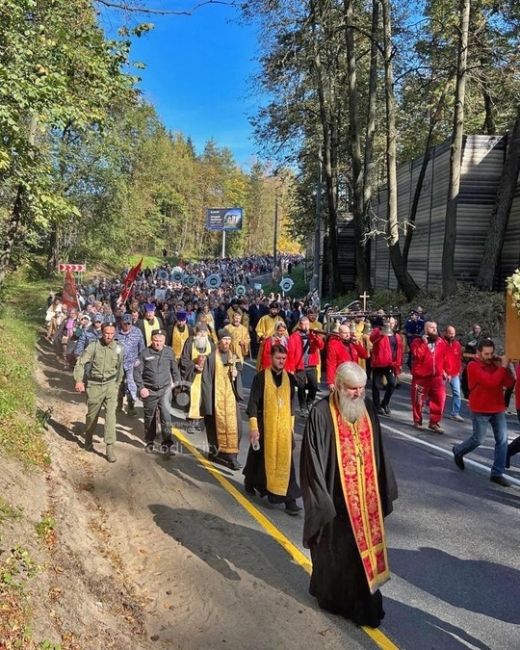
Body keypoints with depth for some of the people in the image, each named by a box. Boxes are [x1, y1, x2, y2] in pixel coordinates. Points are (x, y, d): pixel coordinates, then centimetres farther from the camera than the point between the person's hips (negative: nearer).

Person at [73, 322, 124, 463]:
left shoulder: (118, 349, -1)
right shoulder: (93, 347, -9)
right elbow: (80, 363, -12)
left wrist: (117, 385, 15)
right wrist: (79, 380, -26)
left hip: (110, 385, 1)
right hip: (94, 385, -1)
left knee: (111, 415, -10)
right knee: (92, 415, 13)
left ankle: (110, 448, -8)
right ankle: (88, 440, 40)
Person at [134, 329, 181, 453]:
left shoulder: (169, 351, -1)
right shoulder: (145, 353, -7)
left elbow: (174, 368, 11)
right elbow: (137, 371, -5)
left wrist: (176, 382, 9)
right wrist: (141, 387, -10)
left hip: (165, 388, 0)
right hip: (149, 390, 0)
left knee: (166, 413, -15)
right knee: (149, 417, 12)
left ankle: (167, 442, -8)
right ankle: (150, 442, 29)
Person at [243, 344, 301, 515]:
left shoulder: (289, 378, 3)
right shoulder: (261, 377, -9)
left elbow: (291, 404, 12)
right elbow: (253, 403, -9)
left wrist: (291, 425, 12)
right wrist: (253, 427, -14)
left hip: (284, 426, 3)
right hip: (265, 425, -3)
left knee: (285, 461, -1)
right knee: (260, 457, 12)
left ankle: (289, 499, 2)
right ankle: (249, 481, 41)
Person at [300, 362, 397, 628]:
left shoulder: (368, 410, 1)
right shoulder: (321, 414, -17)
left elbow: (377, 453, 10)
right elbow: (313, 459, -15)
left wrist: (384, 489, 14)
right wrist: (320, 498, -16)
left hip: (365, 496, 5)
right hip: (335, 498, -5)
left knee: (364, 545, 14)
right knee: (336, 550, 10)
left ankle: (362, 599, 32)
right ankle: (333, 595, 33)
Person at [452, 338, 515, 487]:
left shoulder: (495, 364, 7)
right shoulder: (473, 366, -13)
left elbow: (509, 383, 1)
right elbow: (490, 382, -27)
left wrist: (504, 367, -11)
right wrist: (503, 367, -21)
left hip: (498, 409, 6)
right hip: (480, 410, -6)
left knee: (502, 440, 1)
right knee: (478, 439, 4)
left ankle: (497, 473, 8)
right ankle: (458, 451, 33)